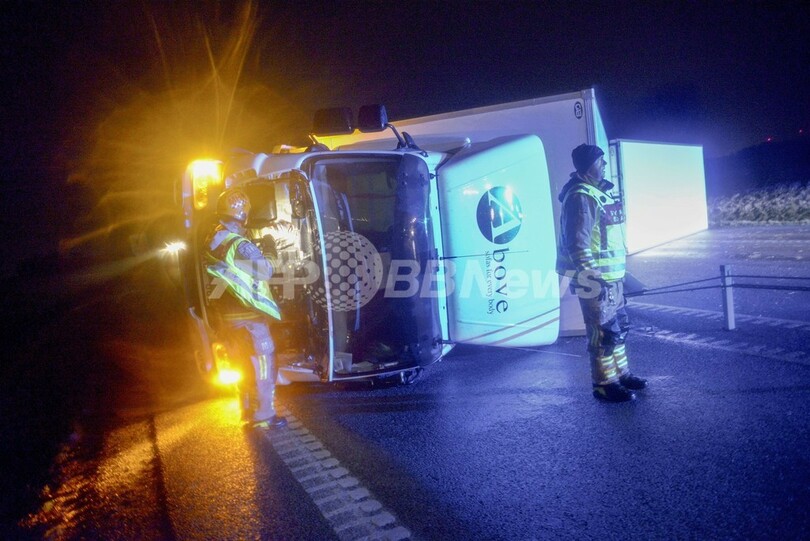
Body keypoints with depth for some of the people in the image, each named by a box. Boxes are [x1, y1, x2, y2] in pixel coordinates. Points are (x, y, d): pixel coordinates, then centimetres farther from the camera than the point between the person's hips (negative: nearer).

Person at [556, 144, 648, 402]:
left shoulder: (600, 192, 15)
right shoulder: (581, 197, -17)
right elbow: (578, 243, -23)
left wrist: (619, 272, 22)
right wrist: (590, 277, -24)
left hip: (613, 276, 10)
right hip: (596, 279, -10)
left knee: (619, 327, 18)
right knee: (604, 332, -2)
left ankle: (620, 373, 32)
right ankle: (604, 385, 9)